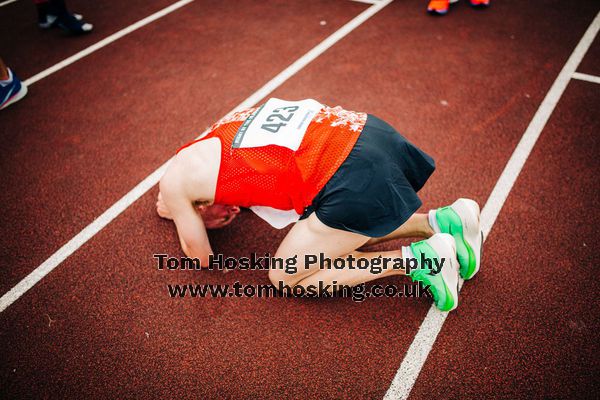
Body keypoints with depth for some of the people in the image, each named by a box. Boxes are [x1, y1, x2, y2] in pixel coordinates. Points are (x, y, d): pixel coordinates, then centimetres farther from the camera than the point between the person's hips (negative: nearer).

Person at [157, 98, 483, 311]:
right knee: (346, 233, 34)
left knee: (284, 277, 11)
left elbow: (202, 258, 18)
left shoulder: (174, 181, 6)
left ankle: (415, 259, 3)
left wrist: (182, 212, 36)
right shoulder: (217, 133, 26)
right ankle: (443, 220, 17)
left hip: (354, 181, -9)